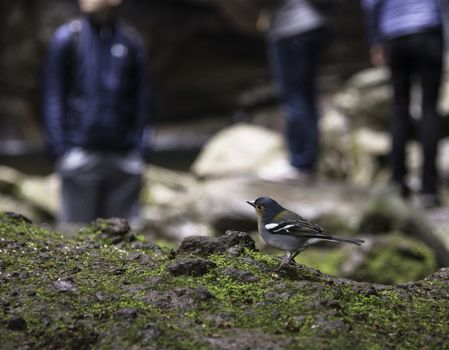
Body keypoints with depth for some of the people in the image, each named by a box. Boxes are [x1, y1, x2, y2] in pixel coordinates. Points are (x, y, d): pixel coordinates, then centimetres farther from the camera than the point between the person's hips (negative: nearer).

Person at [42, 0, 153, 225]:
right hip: (81, 154, -2)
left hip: (125, 158, 2)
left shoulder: (132, 42, 9)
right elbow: (53, 98, 3)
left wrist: (141, 153, 4)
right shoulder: (67, 38, 3)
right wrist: (59, 149, -4)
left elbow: (142, 102, 11)